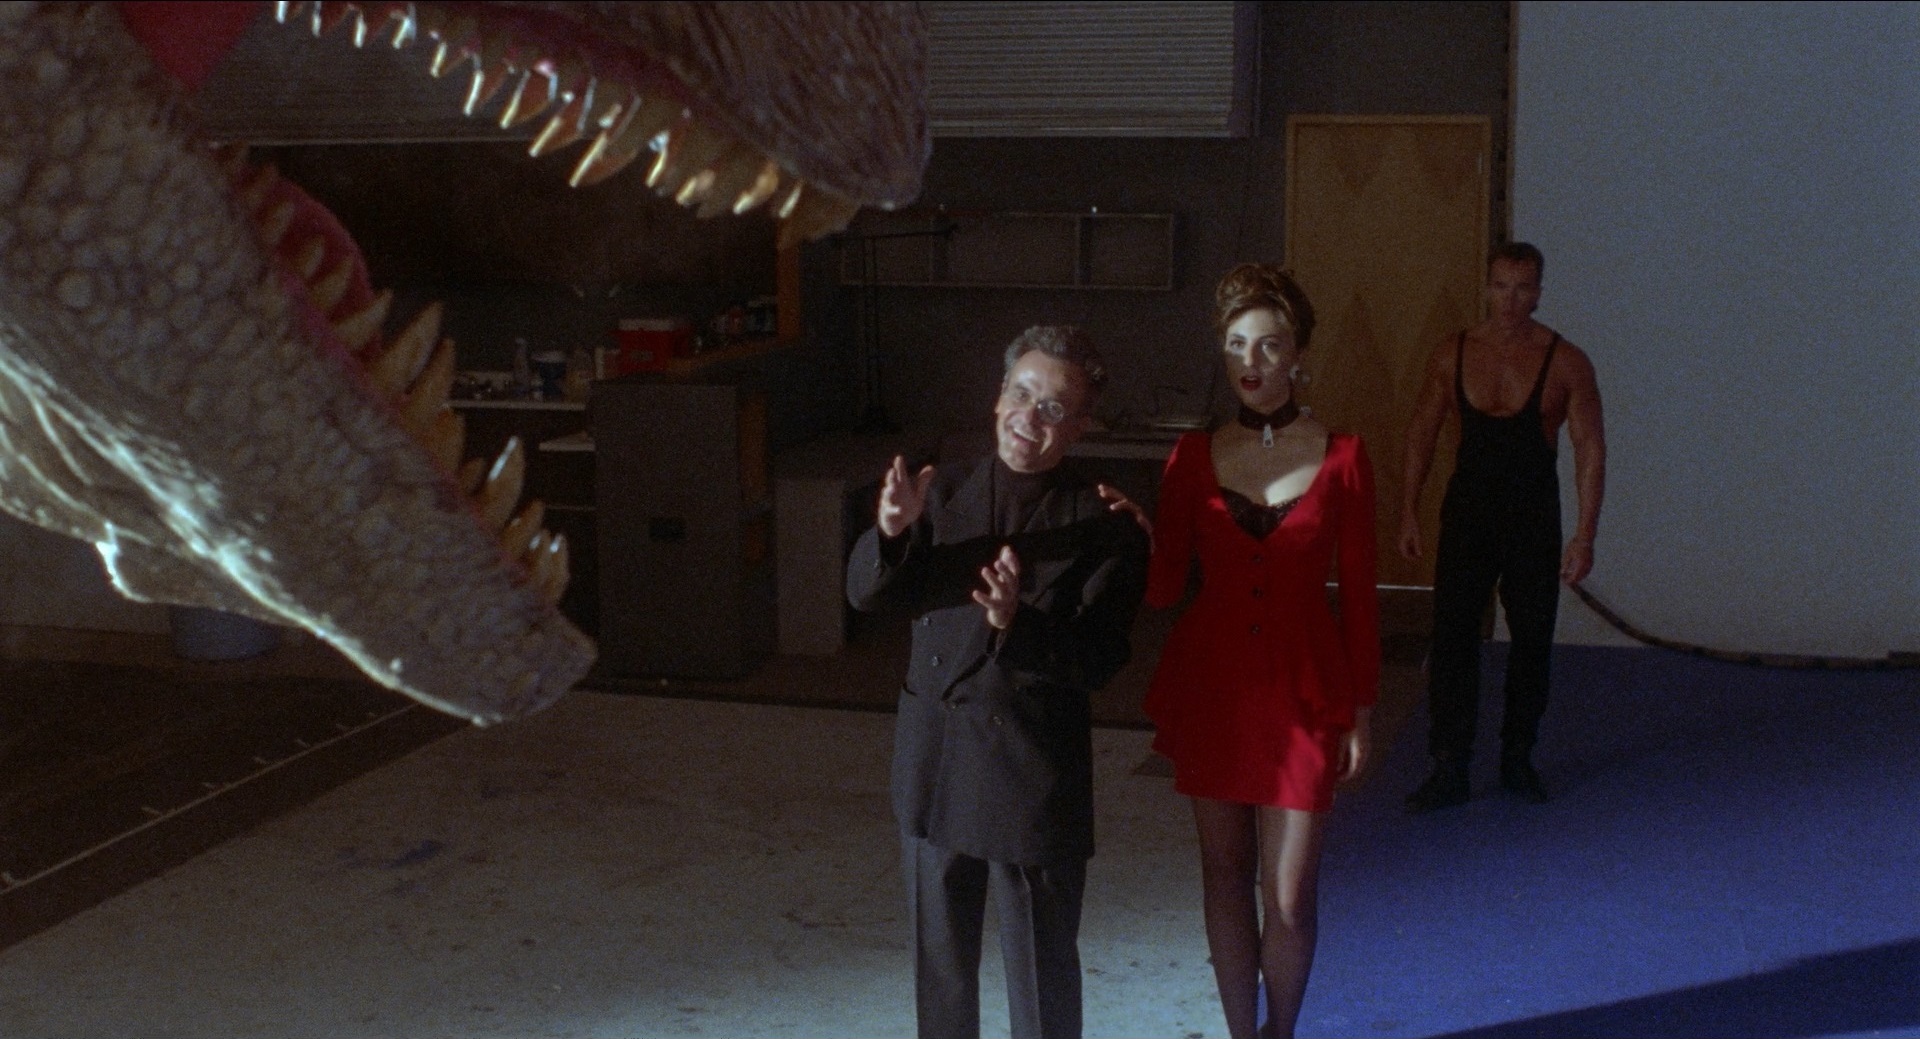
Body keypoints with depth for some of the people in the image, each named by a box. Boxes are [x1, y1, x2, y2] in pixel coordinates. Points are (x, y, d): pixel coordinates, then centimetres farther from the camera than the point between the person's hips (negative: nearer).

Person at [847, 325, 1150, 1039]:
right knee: (939, 959, 19)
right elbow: (865, 593, 1)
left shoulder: (1103, 525, -10)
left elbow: (1101, 658, -15)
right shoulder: (943, 492, 2)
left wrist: (1020, 624, -33)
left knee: (1041, 972, 7)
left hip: (1037, 778, -4)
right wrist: (892, 532, -20)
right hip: (935, 764, 4)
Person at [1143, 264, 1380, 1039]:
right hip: (1211, 682, 2)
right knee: (1226, 873, 12)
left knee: (1289, 896, 0)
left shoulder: (1341, 457, -3)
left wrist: (1361, 710, 0)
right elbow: (1164, 588, -1)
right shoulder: (1193, 458, 1)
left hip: (1303, 688, -2)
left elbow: (1359, 591, 0)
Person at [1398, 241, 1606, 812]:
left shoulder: (1566, 363, -6)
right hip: (1467, 512, 1)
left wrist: (1584, 534, -12)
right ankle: (1450, 770, -1)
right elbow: (1422, 433, 9)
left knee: (1532, 641, 8)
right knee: (1452, 638, -5)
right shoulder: (1452, 355, 0)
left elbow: (1590, 448, -6)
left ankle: (1517, 756, 25)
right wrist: (1408, 511, 5)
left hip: (1533, 518, -1)